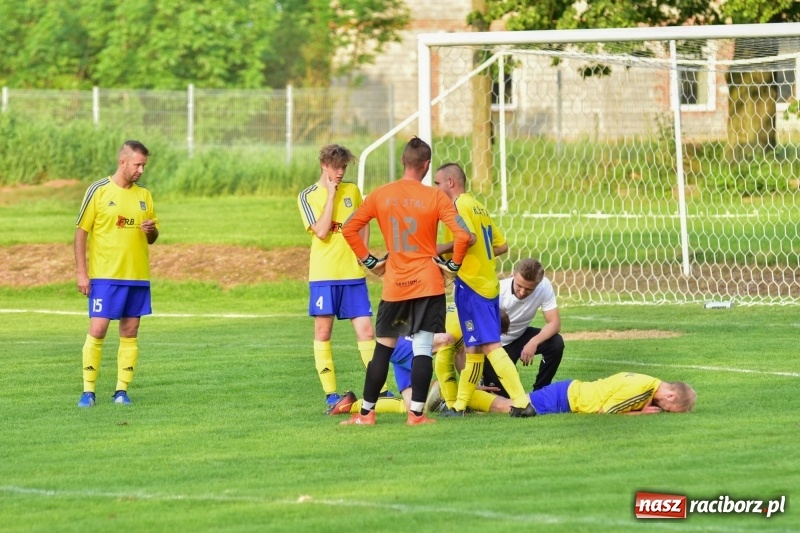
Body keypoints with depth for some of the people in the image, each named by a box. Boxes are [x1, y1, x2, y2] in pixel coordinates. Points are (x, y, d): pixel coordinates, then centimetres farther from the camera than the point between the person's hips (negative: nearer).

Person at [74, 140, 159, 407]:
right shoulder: (98, 191, -4)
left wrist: (151, 231, -7)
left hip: (138, 275, 4)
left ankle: (122, 390, 8)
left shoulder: (144, 195, 11)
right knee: (97, 330, -8)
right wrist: (81, 273, -9)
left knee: (130, 332, 3)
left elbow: (152, 238, 19)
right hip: (104, 275, -4)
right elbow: (81, 232, -3)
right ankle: (88, 390, -1)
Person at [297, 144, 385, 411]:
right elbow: (321, 231, -15)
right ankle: (330, 393, 7)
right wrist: (331, 195, -13)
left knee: (366, 330, -2)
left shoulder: (352, 191, 8)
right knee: (323, 332, 1)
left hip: (353, 273, 3)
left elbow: (363, 224, 22)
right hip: (324, 275, -3)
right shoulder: (308, 196, -3)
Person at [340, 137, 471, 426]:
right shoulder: (435, 198, -7)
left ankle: (366, 412, 14)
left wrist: (369, 260, 11)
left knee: (383, 347, 12)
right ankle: (416, 413, -5)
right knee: (423, 348, -1)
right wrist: (453, 264, 1)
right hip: (428, 283, -2)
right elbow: (463, 235, -15)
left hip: (394, 284, 2)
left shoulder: (380, 195, 2)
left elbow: (349, 229, 4)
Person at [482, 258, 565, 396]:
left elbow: (554, 323, -21)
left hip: (520, 337, 4)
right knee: (504, 392, -21)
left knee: (556, 344, -23)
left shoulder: (544, 286, -24)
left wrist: (534, 342, -40)